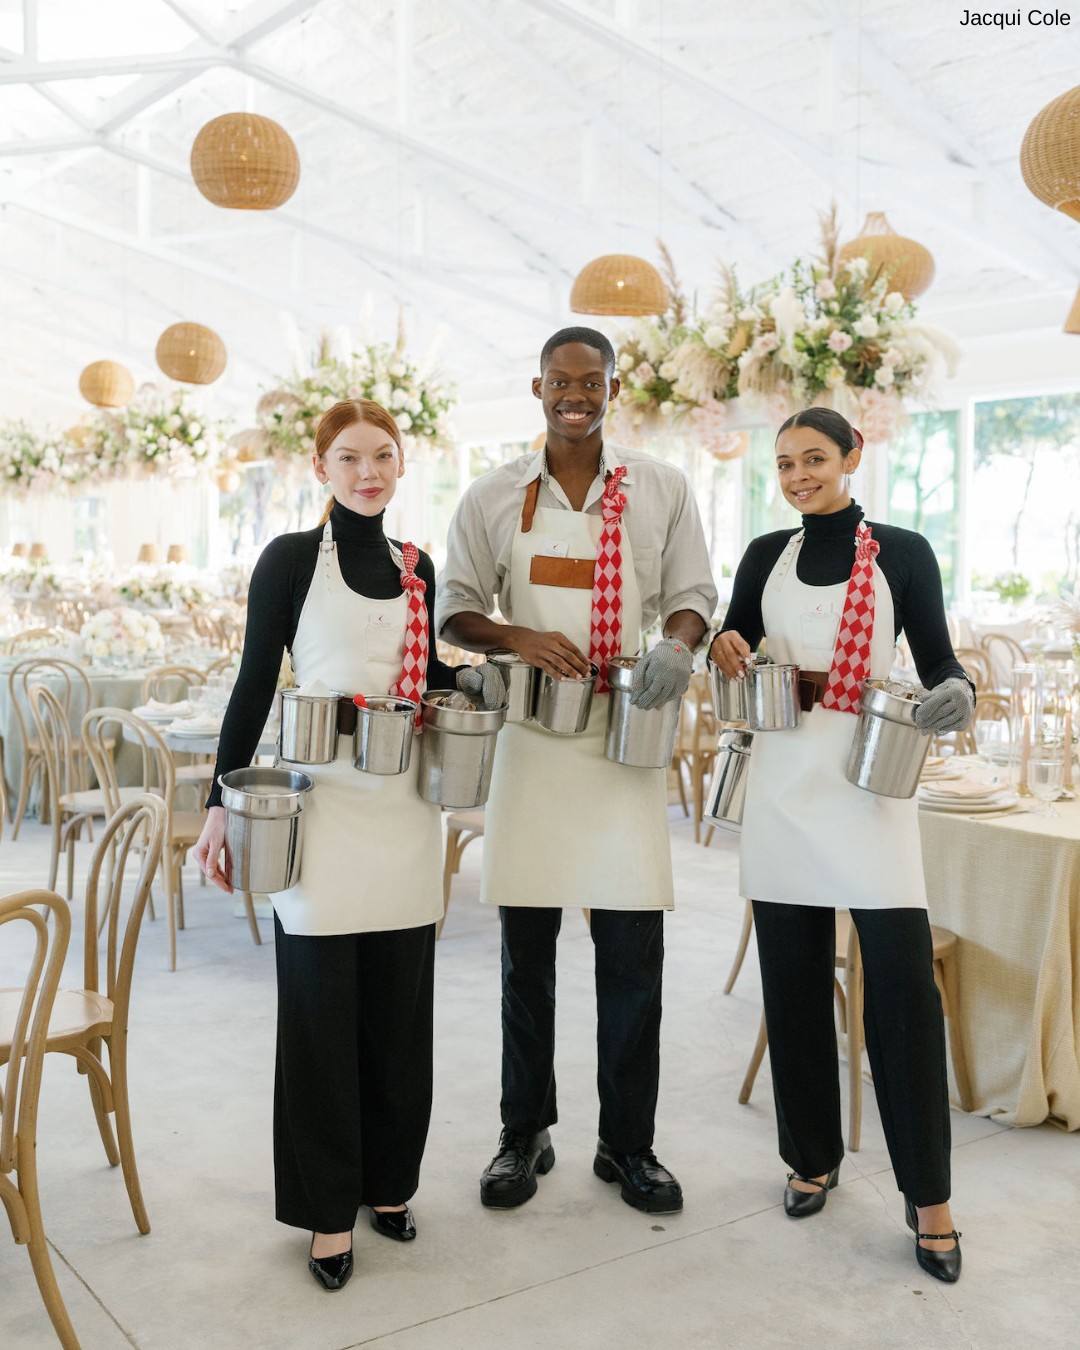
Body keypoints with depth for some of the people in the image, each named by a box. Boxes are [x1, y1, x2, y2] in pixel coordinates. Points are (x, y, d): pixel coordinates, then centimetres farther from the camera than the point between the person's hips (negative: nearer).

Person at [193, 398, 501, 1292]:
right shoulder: (291, 559, -2)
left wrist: (504, 682, 4)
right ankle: (329, 1208, 18)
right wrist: (222, 804, -6)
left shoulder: (417, 567, 11)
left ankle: (389, 1180, 30)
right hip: (320, 809, -4)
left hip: (406, 812, 4)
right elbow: (255, 686, -2)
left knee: (400, 1002, 11)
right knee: (321, 1006, 2)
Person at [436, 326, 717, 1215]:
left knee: (633, 952, 2)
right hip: (530, 735, 1)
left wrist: (678, 645, -14)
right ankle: (526, 1134, 24)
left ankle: (628, 1144, 19)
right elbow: (455, 608, 7)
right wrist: (518, 638, -13)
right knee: (526, 950, 8)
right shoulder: (495, 497, 6)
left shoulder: (662, 489, 6)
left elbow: (693, 594, 9)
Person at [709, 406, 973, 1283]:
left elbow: (937, 659, 2)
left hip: (871, 783, -3)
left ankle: (928, 1196, 7)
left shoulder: (902, 553, 2)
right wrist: (726, 652, -8)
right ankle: (813, 1158, 26)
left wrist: (956, 692, -21)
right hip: (784, 783, 3)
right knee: (794, 977, 8)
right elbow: (735, 647, 16)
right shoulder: (767, 556, 10)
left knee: (903, 982, -6)